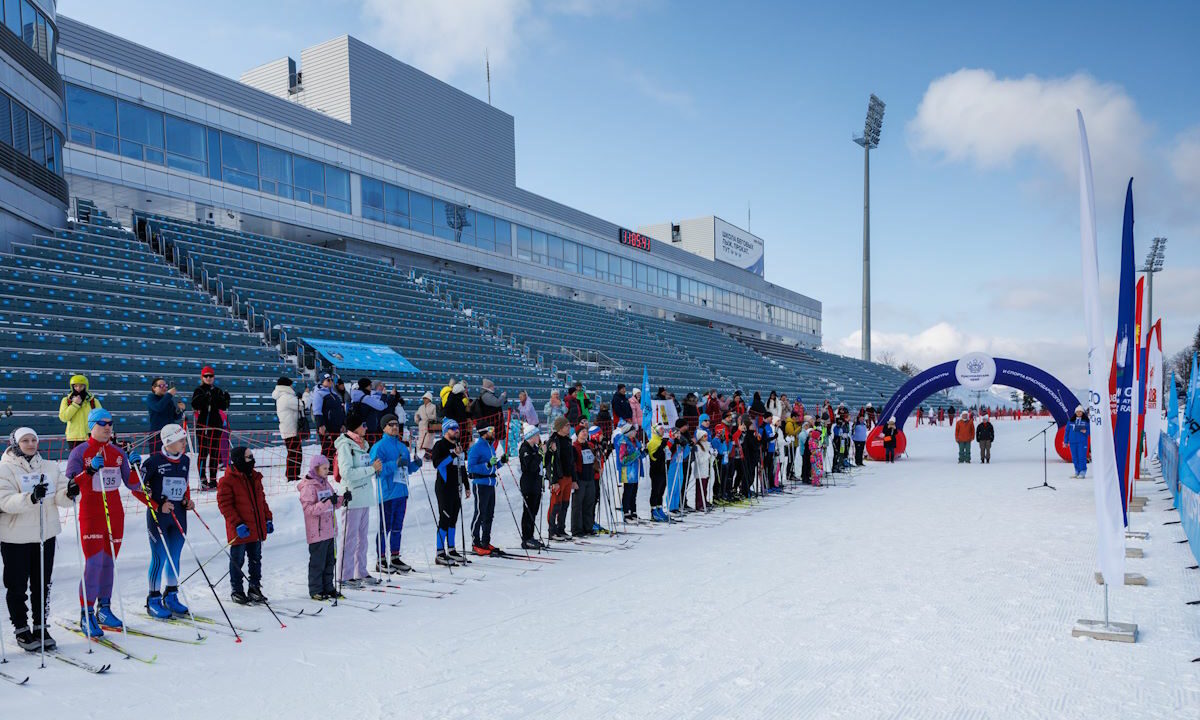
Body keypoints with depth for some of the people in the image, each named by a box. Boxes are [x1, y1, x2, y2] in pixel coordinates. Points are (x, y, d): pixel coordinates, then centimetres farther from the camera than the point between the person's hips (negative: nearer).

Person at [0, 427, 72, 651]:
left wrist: (69, 493, -21)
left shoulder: (50, 467, 8)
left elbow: (60, 497, 2)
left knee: (42, 585, 11)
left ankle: (40, 627, 23)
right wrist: (31, 498, -36)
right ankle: (21, 629, 20)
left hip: (45, 534, 4)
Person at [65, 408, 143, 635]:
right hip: (91, 514, -4)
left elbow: (133, 485, 9)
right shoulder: (79, 452, -3)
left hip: (115, 515, 4)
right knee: (94, 563, -9)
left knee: (109, 562, 9)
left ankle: (104, 609, 20)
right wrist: (90, 470, -25)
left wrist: (135, 466, -8)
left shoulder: (118, 453, 10)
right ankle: (86, 614, 0)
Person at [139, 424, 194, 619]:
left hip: (179, 515, 6)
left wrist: (188, 500, 4)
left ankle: (171, 596, 23)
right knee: (160, 558, -2)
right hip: (158, 516, -5)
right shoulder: (154, 461, -12)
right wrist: (158, 506, -15)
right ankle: (153, 600, 11)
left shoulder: (185, 460, 7)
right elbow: (137, 488, -8)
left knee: (175, 558, 11)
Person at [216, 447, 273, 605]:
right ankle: (237, 591, 19)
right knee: (237, 561, 6)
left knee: (256, 559, 13)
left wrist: (268, 519, 13)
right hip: (240, 531, -6)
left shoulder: (255, 477, 11)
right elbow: (224, 504, -14)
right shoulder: (227, 480, -11)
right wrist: (237, 524, -20)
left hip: (257, 529, 7)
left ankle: (255, 588, 23)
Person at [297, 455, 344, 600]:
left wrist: (342, 500, 1)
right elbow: (309, 509, -21)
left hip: (330, 531, 8)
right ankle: (315, 590, 10)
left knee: (330, 561, 13)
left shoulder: (326, 484, 12)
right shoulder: (308, 487, -13)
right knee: (317, 562, 0)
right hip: (317, 532, -8)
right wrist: (327, 502, -29)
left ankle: (328, 587, 24)